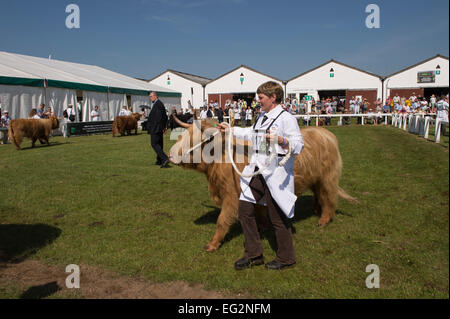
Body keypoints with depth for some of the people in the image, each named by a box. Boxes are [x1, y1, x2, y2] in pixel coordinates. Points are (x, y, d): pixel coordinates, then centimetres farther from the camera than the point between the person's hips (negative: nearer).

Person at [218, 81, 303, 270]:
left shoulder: (286, 118, -11)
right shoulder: (262, 117, 16)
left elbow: (299, 145, -16)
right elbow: (251, 134, 33)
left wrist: (280, 140, -32)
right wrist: (230, 130, 38)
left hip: (276, 175, -9)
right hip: (256, 173, 9)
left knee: (278, 217, 2)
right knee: (244, 209, 8)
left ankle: (286, 258, 23)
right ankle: (254, 255, 22)